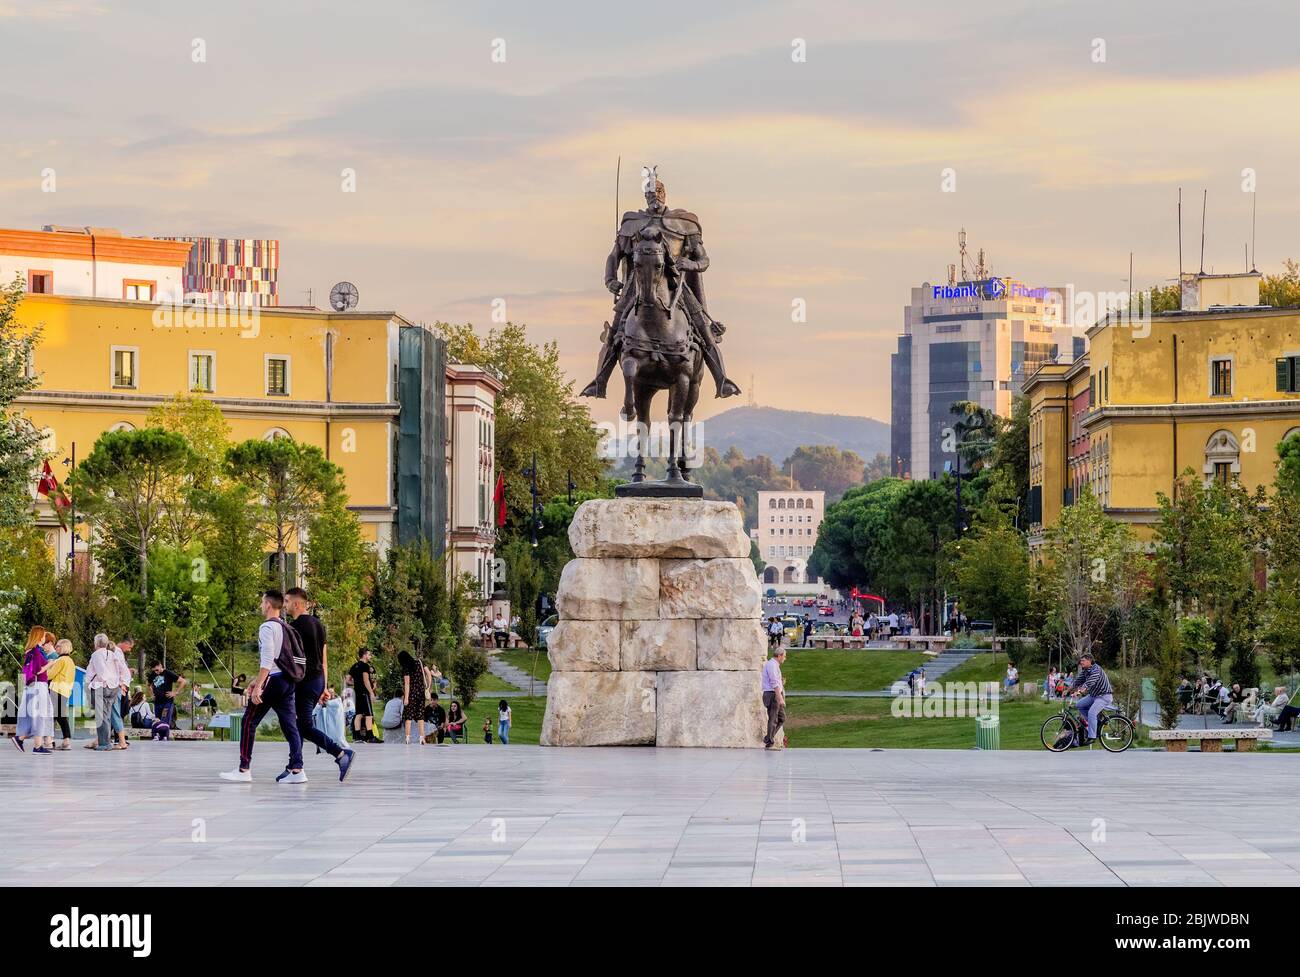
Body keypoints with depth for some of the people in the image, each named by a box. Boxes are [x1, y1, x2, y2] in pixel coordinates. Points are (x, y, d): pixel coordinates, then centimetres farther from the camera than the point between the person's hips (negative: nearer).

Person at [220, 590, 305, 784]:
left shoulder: (267, 627, -10)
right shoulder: (286, 628, 17)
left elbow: (267, 660, -18)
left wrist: (258, 686, -21)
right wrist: (258, 680, 29)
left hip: (272, 680, -8)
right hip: (287, 680, 8)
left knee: (249, 722, 0)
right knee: (289, 725, 4)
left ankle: (243, 770, 0)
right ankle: (296, 769, -4)